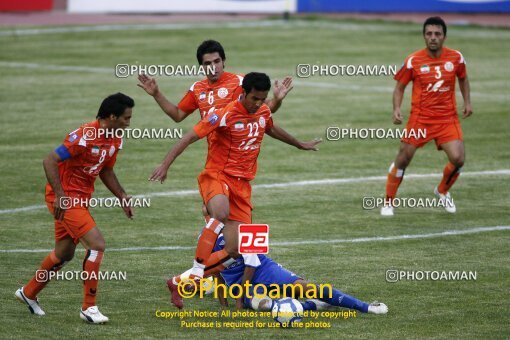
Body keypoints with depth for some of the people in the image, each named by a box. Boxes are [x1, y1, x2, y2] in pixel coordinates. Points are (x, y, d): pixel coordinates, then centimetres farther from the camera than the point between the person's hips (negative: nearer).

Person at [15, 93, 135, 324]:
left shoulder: (115, 140, 4)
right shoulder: (84, 137, -23)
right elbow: (49, 161, -24)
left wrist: (122, 197, 9)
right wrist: (60, 195, -27)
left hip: (80, 198, 10)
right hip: (66, 198, -10)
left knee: (64, 253, 20)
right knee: (97, 245, -16)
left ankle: (29, 293, 39)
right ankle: (88, 308, -8)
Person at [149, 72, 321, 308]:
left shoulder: (263, 113, 7)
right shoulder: (225, 115, -14)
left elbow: (271, 129, 31)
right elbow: (189, 137, -15)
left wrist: (300, 144, 47)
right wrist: (165, 165, -25)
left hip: (242, 184, 7)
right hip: (217, 176, -6)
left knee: (235, 251, -3)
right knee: (221, 213, -41)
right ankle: (196, 271, -37)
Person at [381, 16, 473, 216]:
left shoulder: (456, 58, -2)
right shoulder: (413, 61, -8)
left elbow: (463, 79, 18)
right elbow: (400, 87, 2)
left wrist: (467, 101, 7)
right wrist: (396, 109, -13)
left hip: (448, 118, 2)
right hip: (420, 118, -1)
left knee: (458, 159, -13)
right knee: (403, 160, -2)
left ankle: (442, 191, 18)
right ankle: (388, 202, 16)